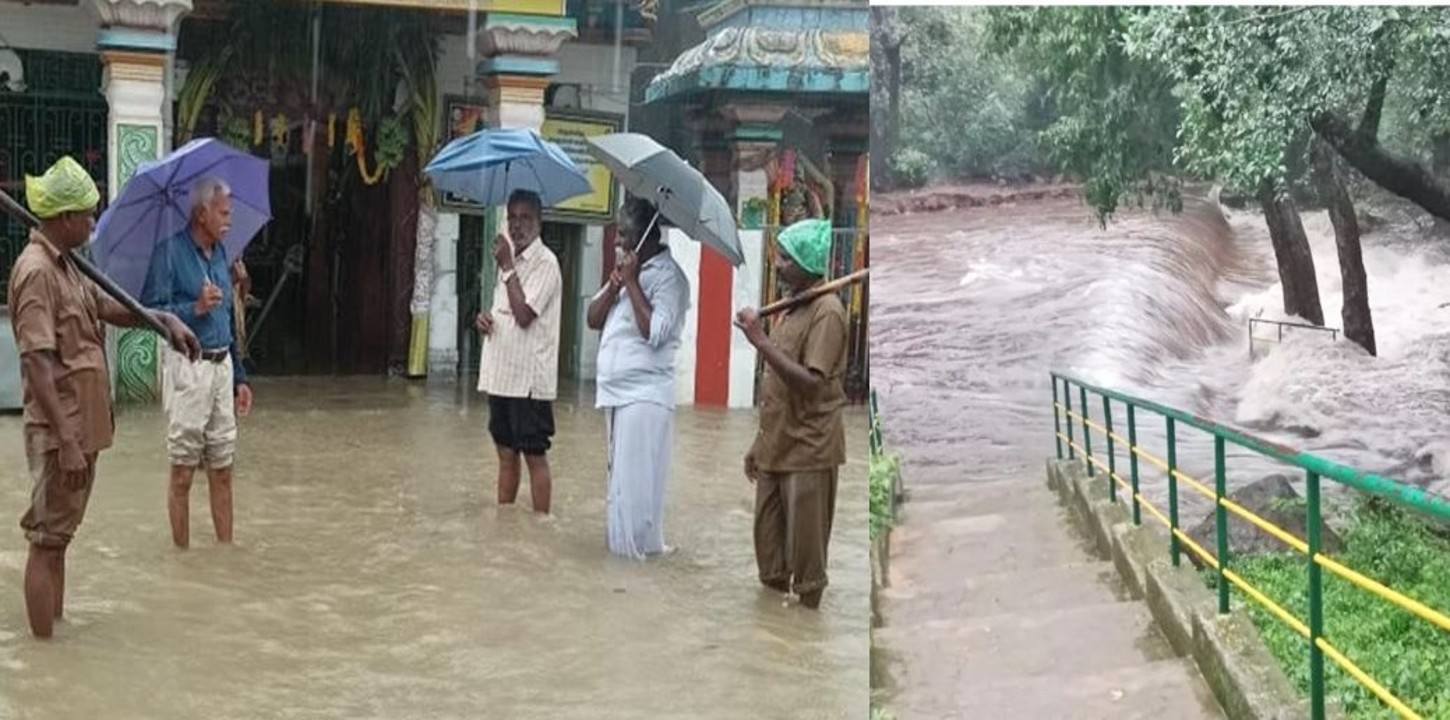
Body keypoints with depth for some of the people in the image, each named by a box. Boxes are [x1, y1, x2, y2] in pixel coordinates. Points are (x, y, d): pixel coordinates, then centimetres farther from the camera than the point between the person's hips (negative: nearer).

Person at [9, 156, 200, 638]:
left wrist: (165, 320, 8)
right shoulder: (37, 271, -18)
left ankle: (55, 625, 27)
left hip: (83, 426, 10)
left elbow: (108, 307, 25)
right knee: (47, 540, -3)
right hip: (61, 433, -10)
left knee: (59, 535, 17)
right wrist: (67, 443, -25)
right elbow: (38, 366, -23)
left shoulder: (65, 266, 11)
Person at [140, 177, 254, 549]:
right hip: (188, 368, -7)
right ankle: (182, 553, 10)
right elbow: (150, 310, -14)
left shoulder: (220, 253, 13)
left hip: (222, 366, 7)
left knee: (222, 469, 10)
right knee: (183, 472, 2)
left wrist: (239, 378, 18)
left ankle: (226, 548, 17)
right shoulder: (170, 251, -8)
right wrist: (196, 308, -22)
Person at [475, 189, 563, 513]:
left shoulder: (545, 262, -11)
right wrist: (485, 317, 2)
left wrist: (506, 266, -16)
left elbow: (523, 315, -21)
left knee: (535, 456, -2)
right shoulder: (510, 260, 15)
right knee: (506, 453, 13)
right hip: (501, 374, 8)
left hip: (529, 377, -8)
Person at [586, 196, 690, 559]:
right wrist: (614, 285, -5)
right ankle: (621, 545, 20)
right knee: (620, 476, 13)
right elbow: (594, 319, 12)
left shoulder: (669, 277, -11)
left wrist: (632, 282, -17)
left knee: (636, 479, -7)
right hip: (615, 392, 8)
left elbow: (654, 333, -22)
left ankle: (639, 548, 1)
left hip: (645, 395, -8)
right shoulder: (626, 269, 15)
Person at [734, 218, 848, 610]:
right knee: (768, 545, 13)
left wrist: (760, 340, -23)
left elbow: (810, 384, -23)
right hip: (777, 449, 9)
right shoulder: (790, 307, 13)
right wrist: (759, 444, 17)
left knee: (805, 555, -1)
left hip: (808, 453, -9)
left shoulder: (826, 311, -14)